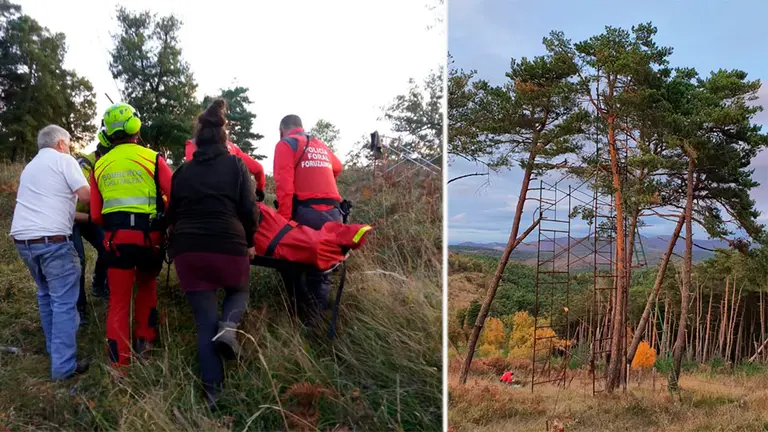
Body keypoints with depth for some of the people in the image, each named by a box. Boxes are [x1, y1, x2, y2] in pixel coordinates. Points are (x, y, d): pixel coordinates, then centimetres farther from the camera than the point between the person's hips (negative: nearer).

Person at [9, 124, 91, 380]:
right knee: (64, 302, -6)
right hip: (51, 239, -8)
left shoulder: (30, 166, 25)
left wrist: (80, 215, 33)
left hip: (22, 238, 8)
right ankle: (64, 366, -7)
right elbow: (85, 195, -10)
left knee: (46, 295, 22)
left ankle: (53, 348, 31)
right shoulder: (63, 160, 0)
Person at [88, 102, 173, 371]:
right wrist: (166, 219, 12)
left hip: (116, 237, 1)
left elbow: (96, 216, 9)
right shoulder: (152, 158, -2)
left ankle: (119, 365, 7)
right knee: (147, 284, 25)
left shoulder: (99, 166, 9)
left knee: (119, 301, 7)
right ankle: (145, 340, 22)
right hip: (149, 235, -1)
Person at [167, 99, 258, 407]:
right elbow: (249, 209, 0)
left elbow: (172, 214, 19)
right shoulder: (235, 165, 5)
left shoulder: (182, 171, 15)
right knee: (238, 291, 28)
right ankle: (228, 326, -5)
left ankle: (213, 392, 5)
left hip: (188, 249, 3)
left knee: (204, 322, 9)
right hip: (227, 245, -2)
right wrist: (249, 242, 14)